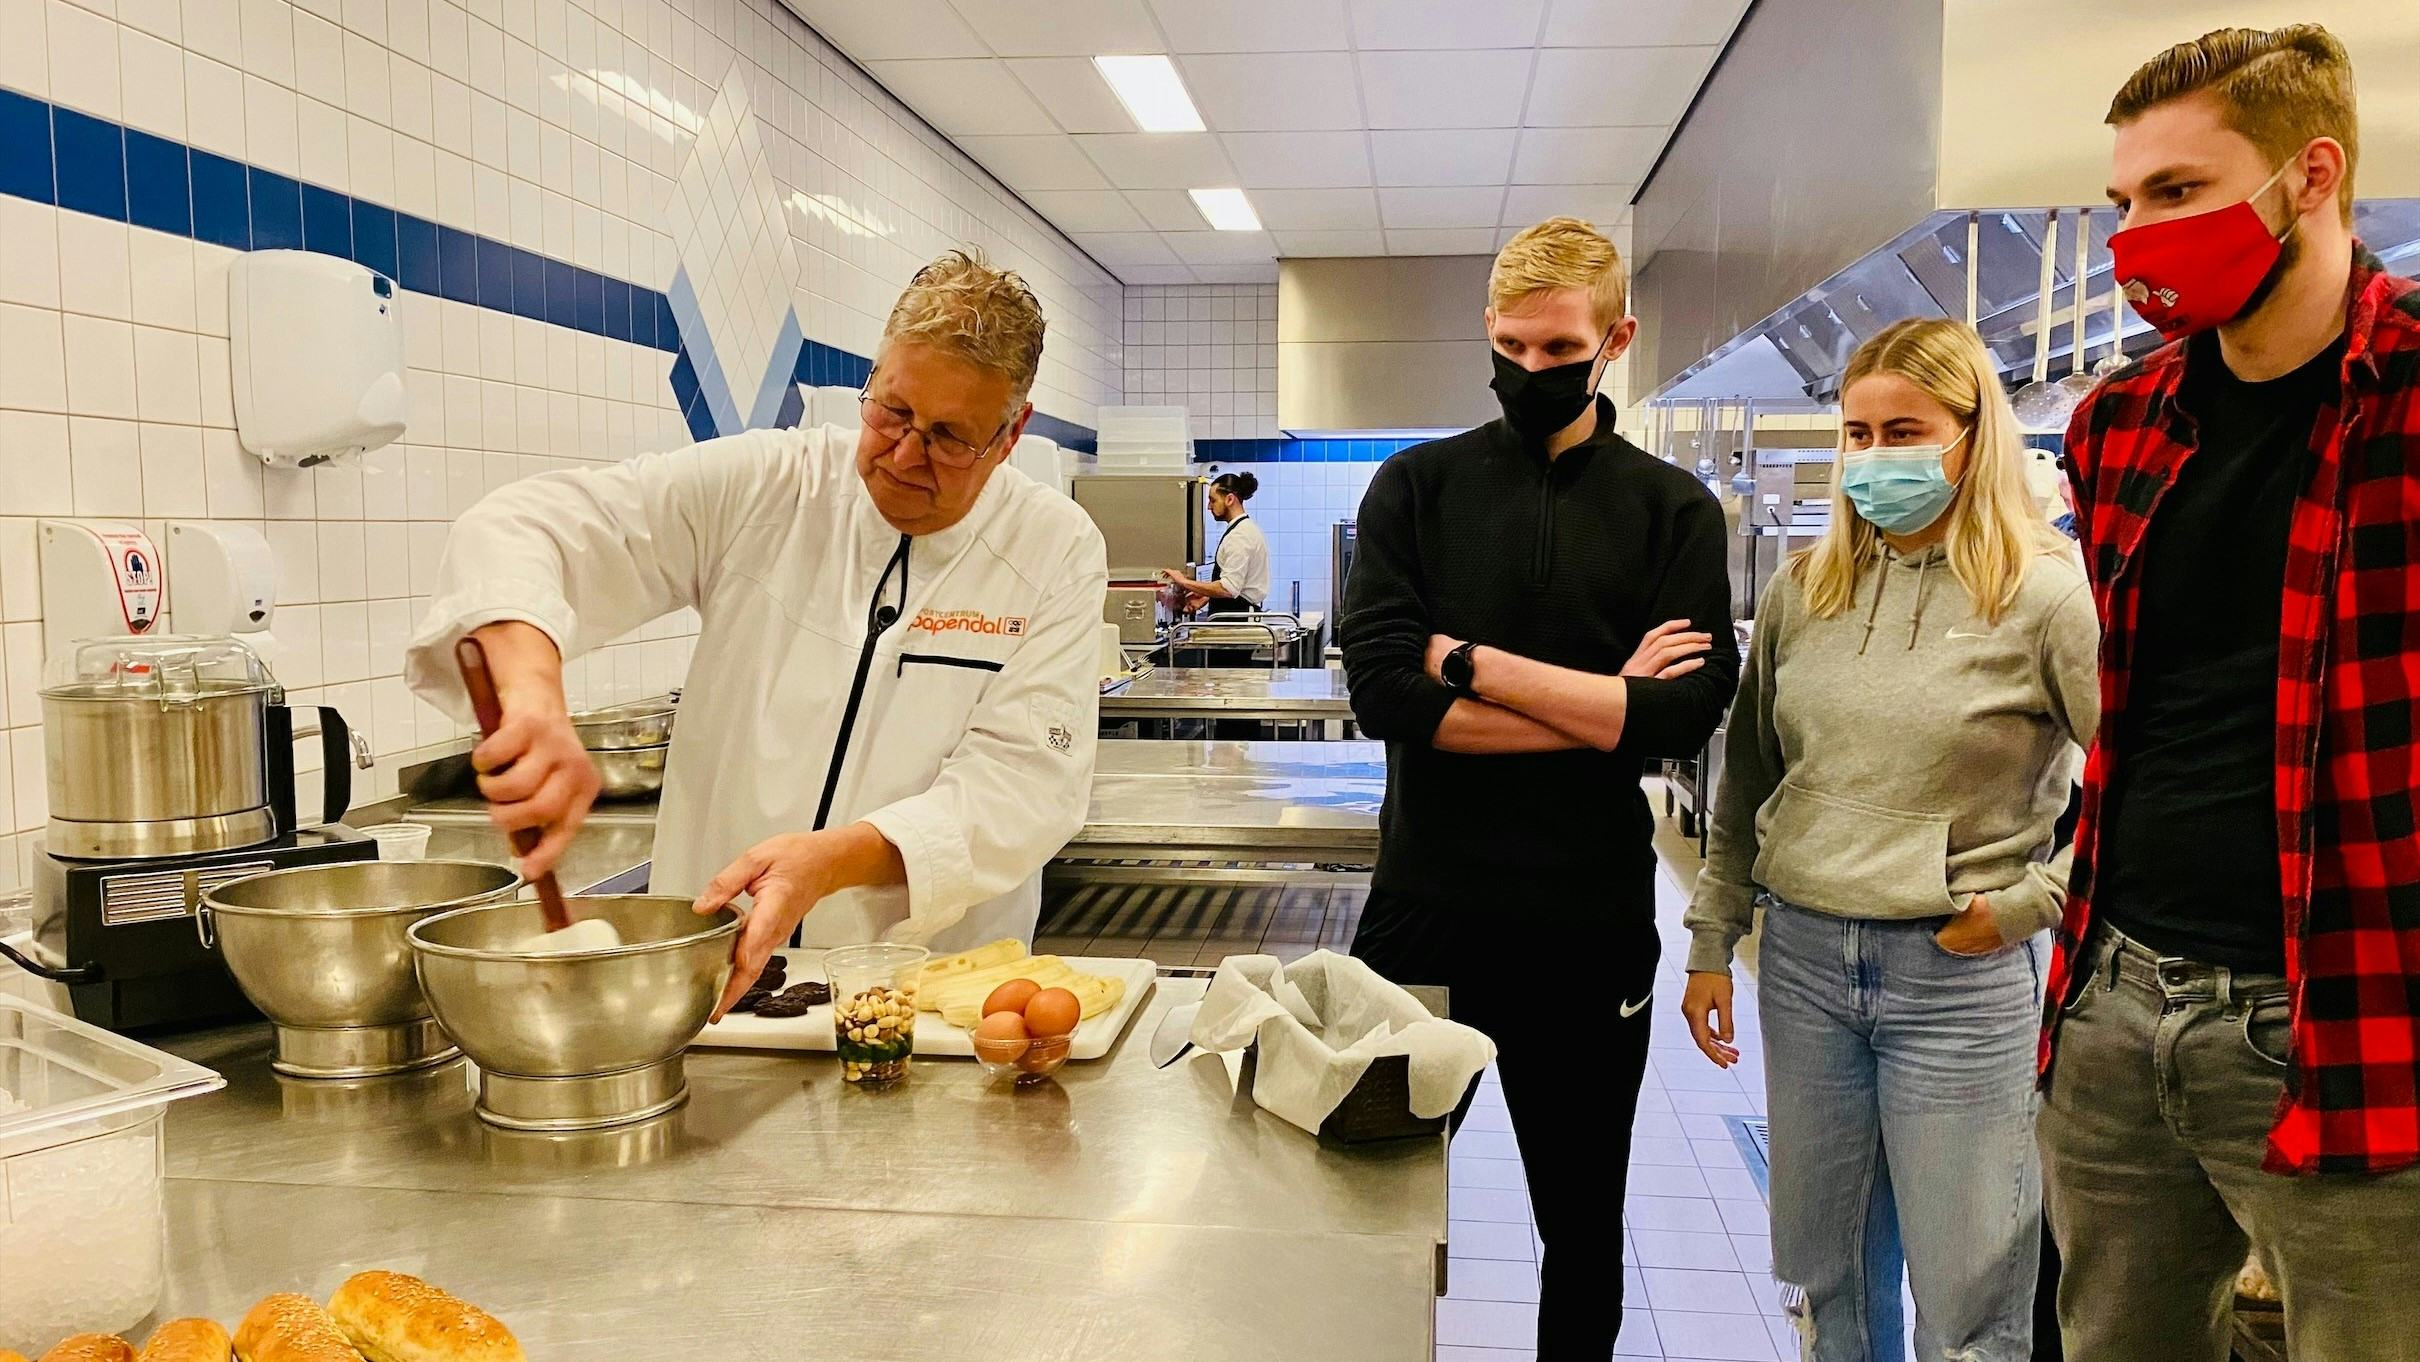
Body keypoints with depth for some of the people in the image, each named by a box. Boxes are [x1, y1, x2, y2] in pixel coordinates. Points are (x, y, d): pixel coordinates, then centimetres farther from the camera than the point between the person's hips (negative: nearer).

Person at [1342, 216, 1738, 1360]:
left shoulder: (1674, 511, 1)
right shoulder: (1417, 486, 1)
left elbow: (1687, 714, -13)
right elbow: (1382, 692, -13)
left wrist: (1468, 661, -14)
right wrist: (1602, 705, -13)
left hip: (1590, 921, 0)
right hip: (1423, 904, 0)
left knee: (1584, 1228, 17)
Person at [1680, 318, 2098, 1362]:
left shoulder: (2046, 594, -9)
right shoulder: (1804, 589, 6)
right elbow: (1747, 785, 11)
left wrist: (2029, 901, -11)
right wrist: (1711, 944, 11)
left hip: (1962, 974, -4)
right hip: (1804, 957, 5)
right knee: (1825, 1277, 18)